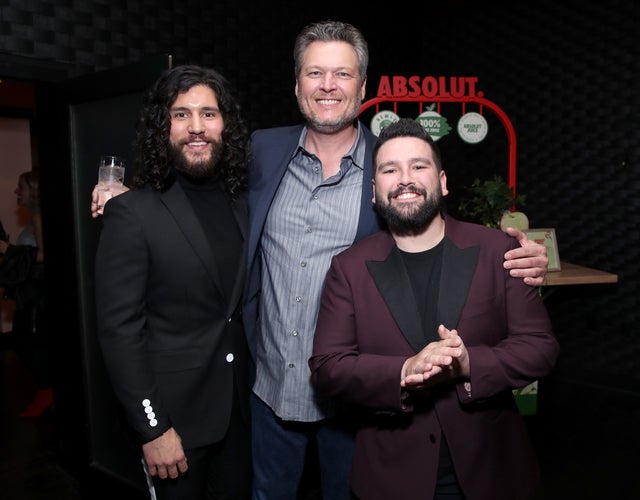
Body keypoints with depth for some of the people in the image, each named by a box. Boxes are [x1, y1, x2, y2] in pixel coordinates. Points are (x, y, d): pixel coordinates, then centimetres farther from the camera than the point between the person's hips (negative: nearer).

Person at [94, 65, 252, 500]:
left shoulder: (244, 201, 1)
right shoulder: (133, 212, -14)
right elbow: (119, 328, -15)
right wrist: (153, 428, -15)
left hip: (240, 405, 5)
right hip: (174, 413, -4)